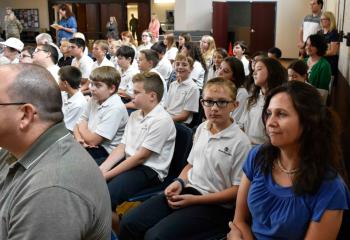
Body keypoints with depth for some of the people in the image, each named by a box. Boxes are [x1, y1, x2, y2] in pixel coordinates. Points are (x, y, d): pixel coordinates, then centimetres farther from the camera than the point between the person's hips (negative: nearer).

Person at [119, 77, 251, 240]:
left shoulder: (240, 141, -12)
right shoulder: (202, 128, 8)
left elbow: (237, 190, -11)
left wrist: (194, 200, -15)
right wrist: (179, 182, -2)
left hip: (214, 204, -6)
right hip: (187, 190, 6)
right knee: (129, 223, -8)